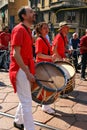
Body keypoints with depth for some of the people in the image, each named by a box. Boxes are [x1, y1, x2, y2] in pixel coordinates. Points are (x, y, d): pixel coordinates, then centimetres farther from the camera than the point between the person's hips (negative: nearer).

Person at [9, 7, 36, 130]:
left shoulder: (27, 30, 14)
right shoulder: (19, 29, -15)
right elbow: (16, 54, -22)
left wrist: (33, 65, 13)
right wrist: (27, 72, -23)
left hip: (26, 68, 10)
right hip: (21, 70, -10)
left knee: (25, 99, 20)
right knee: (27, 102, -4)